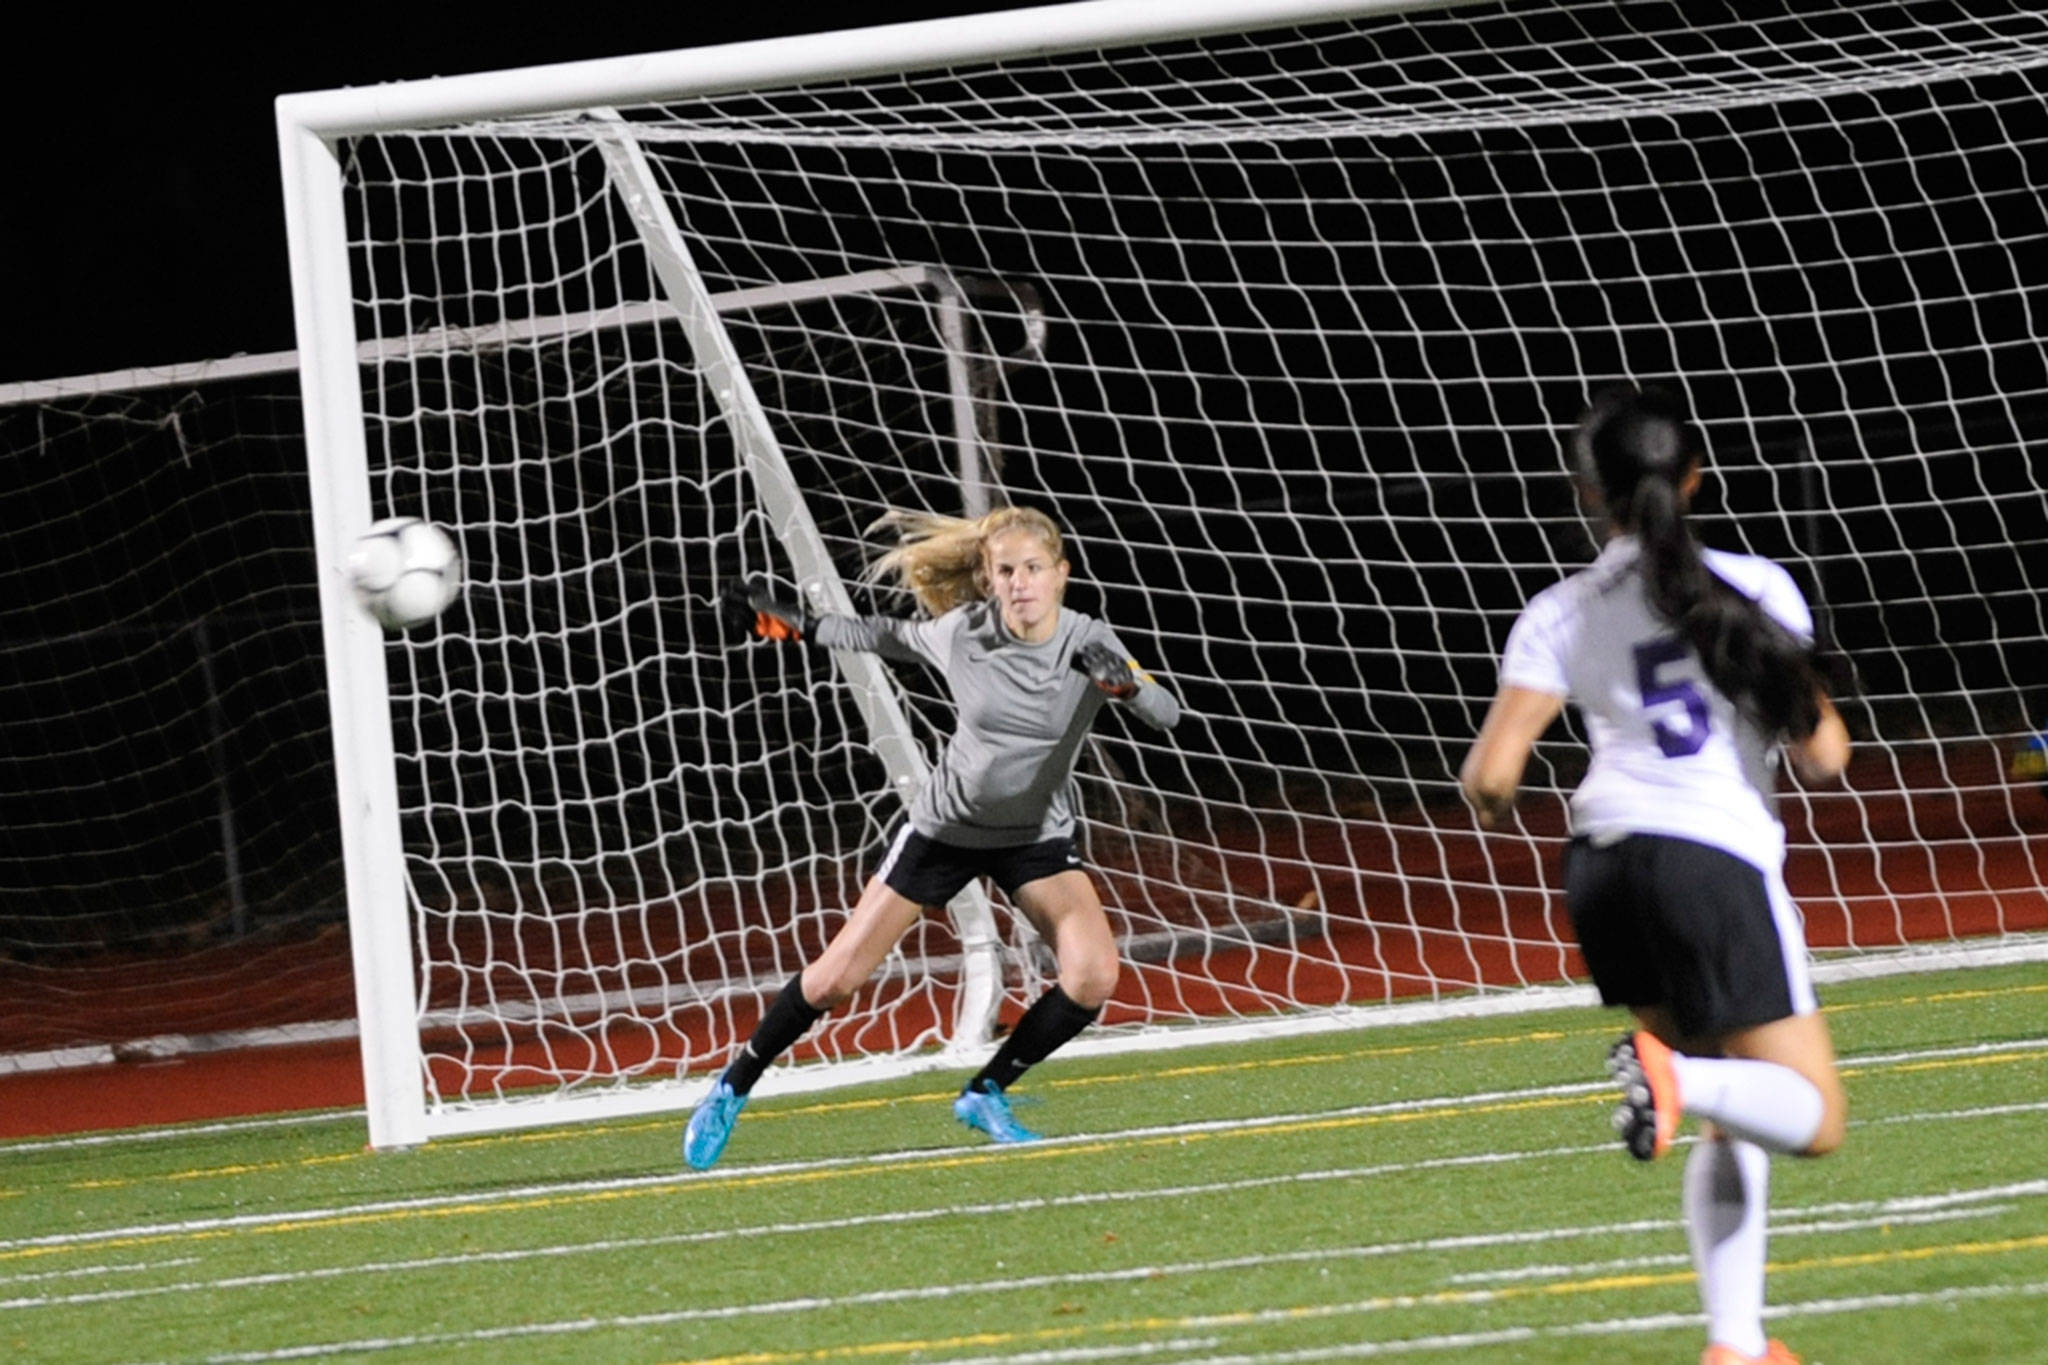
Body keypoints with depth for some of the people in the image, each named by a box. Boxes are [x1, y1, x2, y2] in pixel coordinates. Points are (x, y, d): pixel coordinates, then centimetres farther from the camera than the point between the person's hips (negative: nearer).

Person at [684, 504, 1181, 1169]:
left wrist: (1123, 682, -52)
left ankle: (985, 1094, 0)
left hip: (1036, 837, 0)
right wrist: (794, 624, 7)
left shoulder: (1087, 642, -20)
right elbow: (889, 636, 3)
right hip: (945, 828, 0)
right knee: (833, 980, -2)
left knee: (1093, 976, -22)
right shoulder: (959, 632, -18)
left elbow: (1167, 714, -31)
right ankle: (732, 1090, 22)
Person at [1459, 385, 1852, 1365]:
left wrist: (1486, 800, 22)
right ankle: (1674, 1073, -28)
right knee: (1812, 1118, 1)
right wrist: (1816, 717, 22)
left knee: (1731, 1125, 18)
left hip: (1604, 861, 5)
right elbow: (1820, 757, 0)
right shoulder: (1753, 587, 0)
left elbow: (1491, 778, -2)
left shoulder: (1560, 616, 6)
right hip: (1719, 854, -5)